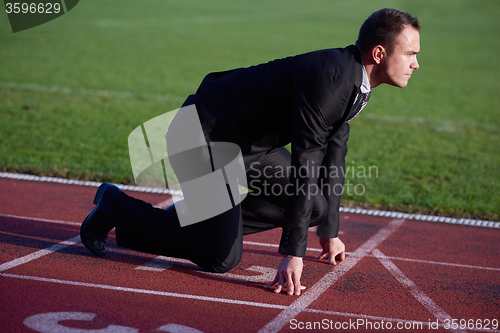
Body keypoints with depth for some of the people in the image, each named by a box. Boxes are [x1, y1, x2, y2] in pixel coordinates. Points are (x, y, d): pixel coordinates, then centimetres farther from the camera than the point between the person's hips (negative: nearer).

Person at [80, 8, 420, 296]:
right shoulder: (328, 78, -28)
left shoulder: (354, 81, 3)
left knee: (314, 207, 6)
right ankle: (118, 208, 5)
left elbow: (333, 154, 14)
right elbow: (304, 167, -30)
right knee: (222, 257, -11)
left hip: (248, 142, 10)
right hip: (206, 134, -10)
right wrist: (293, 255, -29)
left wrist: (330, 232, 20)